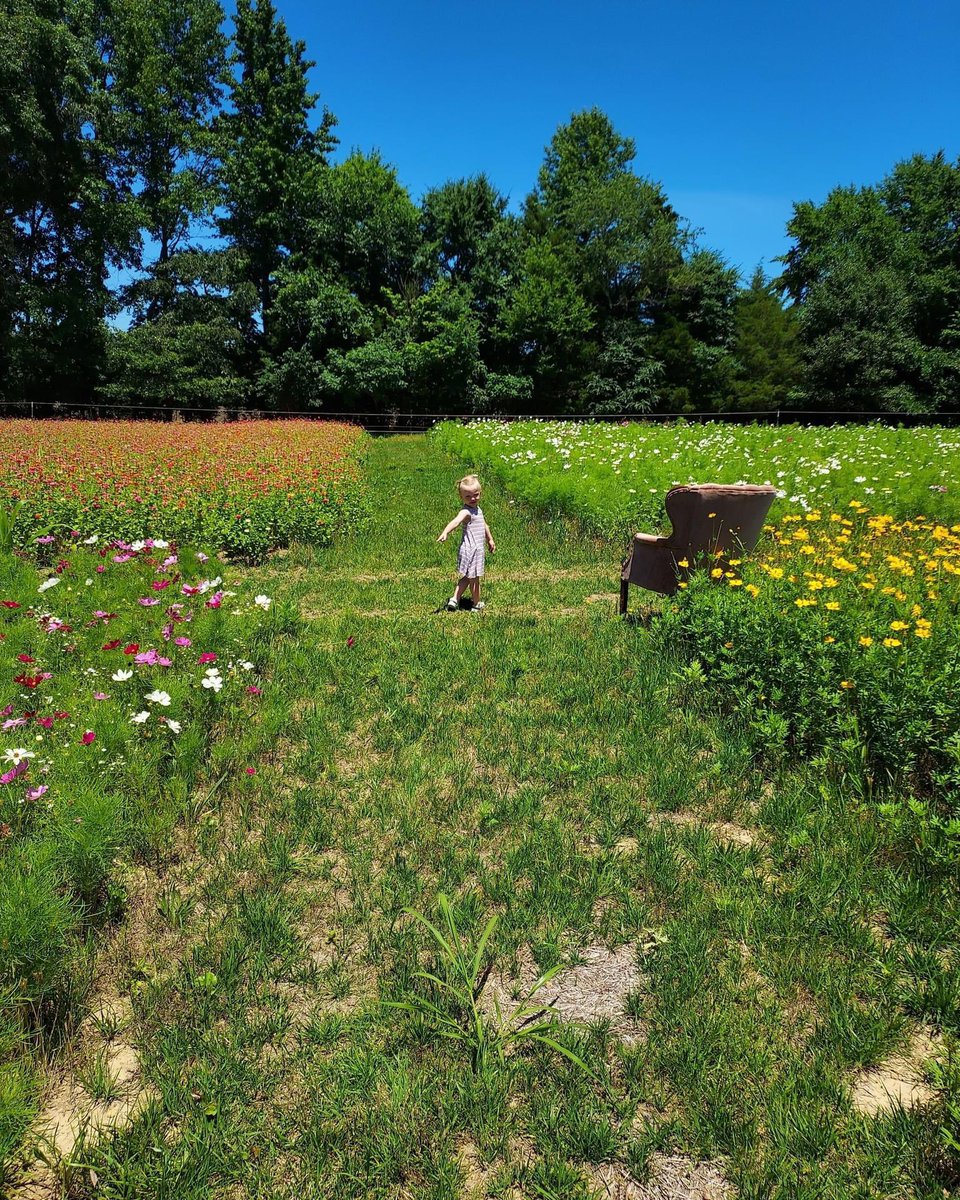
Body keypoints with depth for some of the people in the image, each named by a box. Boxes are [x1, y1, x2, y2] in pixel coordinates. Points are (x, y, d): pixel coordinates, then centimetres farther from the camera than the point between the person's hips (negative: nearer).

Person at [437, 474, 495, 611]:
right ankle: (477, 604, 21)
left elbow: (484, 525, 26)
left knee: (467, 577, 19)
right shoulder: (466, 512, -19)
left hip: (478, 549, 9)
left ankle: (455, 599, 25)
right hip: (470, 550, -9)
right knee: (474, 579, 6)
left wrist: (490, 539, 36)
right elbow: (455, 521, -38)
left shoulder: (478, 510, 11)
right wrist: (445, 532, -56)